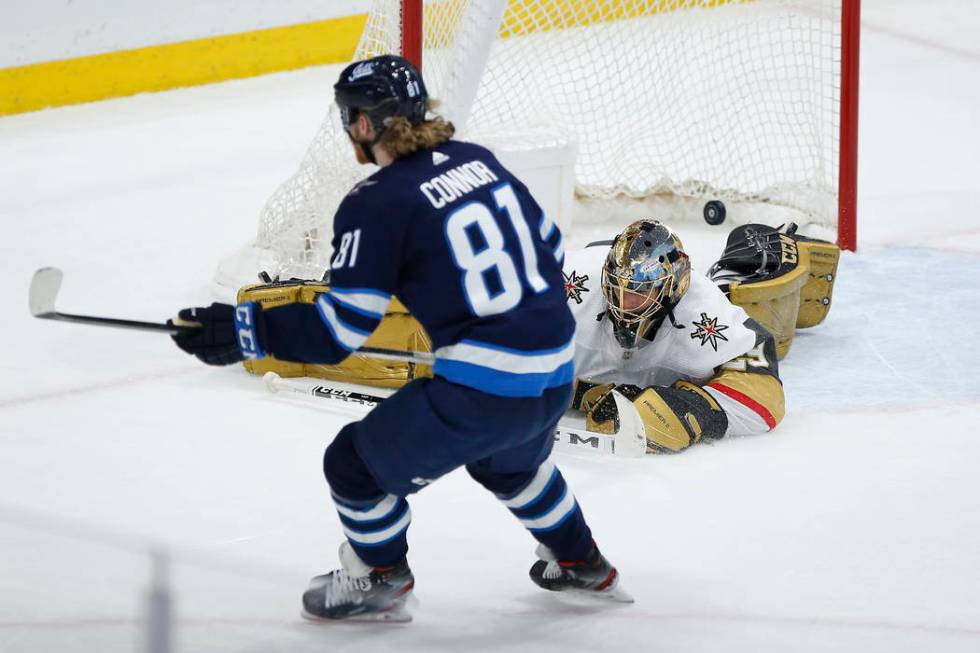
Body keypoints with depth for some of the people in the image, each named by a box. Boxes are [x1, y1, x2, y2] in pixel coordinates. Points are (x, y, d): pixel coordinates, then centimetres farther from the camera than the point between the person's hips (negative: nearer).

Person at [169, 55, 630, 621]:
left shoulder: (376, 204, -12)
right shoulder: (477, 160, 9)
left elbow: (339, 329, -14)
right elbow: (547, 243, 19)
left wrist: (242, 331, -7)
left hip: (482, 387, -8)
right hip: (558, 373, 8)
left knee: (359, 463, 14)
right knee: (511, 462, 39)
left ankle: (380, 582, 34)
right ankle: (583, 567, 53)